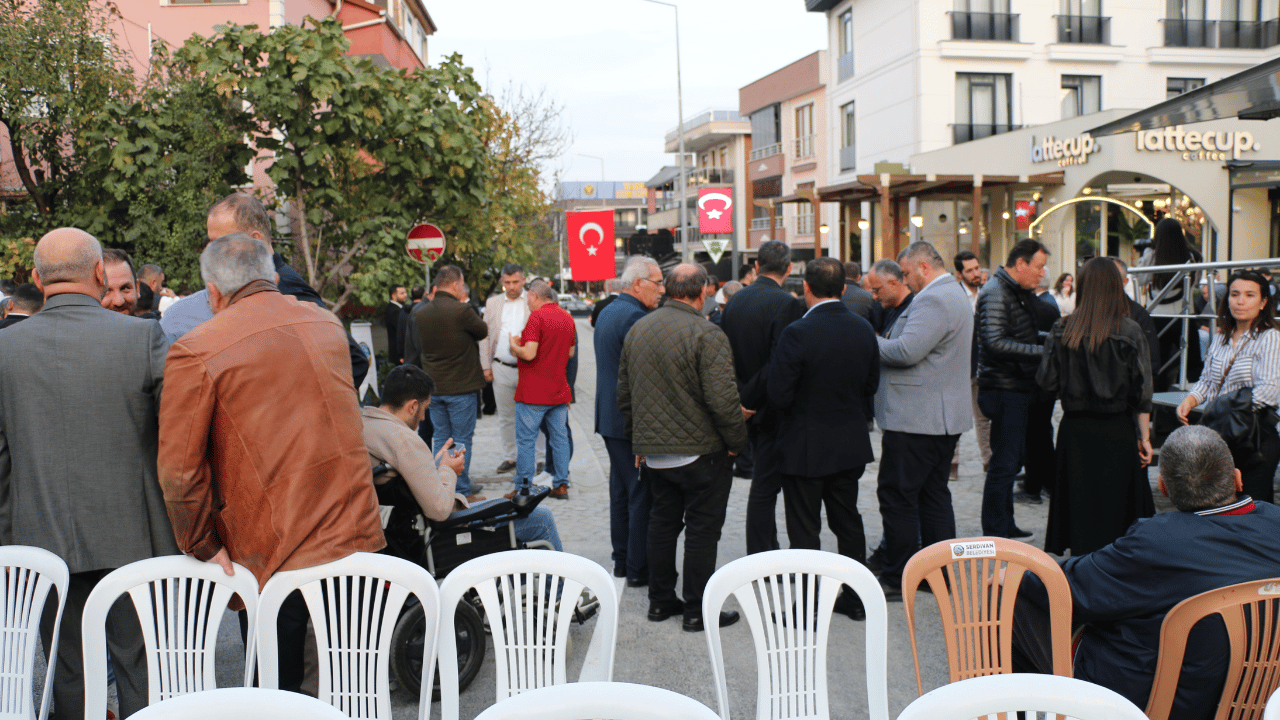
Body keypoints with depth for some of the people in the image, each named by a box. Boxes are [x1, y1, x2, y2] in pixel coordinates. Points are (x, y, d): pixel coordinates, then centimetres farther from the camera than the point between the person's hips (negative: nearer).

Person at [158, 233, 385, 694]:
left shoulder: (196, 351, -8)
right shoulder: (327, 324, 9)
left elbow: (179, 469, -9)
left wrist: (204, 548, 1)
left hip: (273, 556, -4)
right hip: (357, 539, 4)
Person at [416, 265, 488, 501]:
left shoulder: (422, 313, 3)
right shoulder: (461, 310, -17)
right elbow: (483, 331, -4)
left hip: (434, 386, 6)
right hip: (461, 386, -6)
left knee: (440, 439, 14)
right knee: (462, 441, 2)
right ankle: (462, 492, 7)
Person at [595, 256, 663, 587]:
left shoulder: (607, 312, 14)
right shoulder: (635, 317, -18)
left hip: (610, 418, 10)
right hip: (633, 421, -10)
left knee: (621, 490, 16)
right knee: (642, 495, -3)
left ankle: (622, 559, 25)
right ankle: (639, 568, 3)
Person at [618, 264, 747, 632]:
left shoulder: (637, 329, 6)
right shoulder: (707, 335, -17)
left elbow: (624, 394, 13)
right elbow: (722, 400, -21)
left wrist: (639, 440, 21)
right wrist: (737, 441, -6)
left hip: (654, 452, 7)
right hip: (700, 450, -7)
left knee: (662, 522, 17)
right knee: (702, 528, 3)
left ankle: (660, 601, 26)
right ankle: (697, 611, 10)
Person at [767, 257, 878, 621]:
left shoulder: (797, 333, -21)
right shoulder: (863, 329, -1)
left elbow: (778, 395, -20)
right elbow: (870, 385, 9)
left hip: (805, 448, -6)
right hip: (850, 444, 6)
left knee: (804, 531, 4)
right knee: (848, 521, 19)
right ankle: (856, 598, 30)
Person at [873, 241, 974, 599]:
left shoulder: (932, 299, -17)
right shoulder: (954, 294, 18)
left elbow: (907, 351, -26)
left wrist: (873, 342, -9)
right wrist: (887, 340, 9)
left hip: (915, 419, -11)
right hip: (944, 418, 11)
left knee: (897, 496, -3)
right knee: (934, 494, 14)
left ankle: (895, 579, 3)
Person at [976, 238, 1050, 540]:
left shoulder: (1018, 292, 17)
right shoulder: (996, 294, -16)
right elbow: (995, 342, -26)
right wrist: (1041, 351, -26)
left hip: (1018, 389, 10)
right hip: (1003, 389, -10)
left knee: (1012, 459, 16)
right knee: (1004, 462, -6)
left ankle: (1005, 527, 27)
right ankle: (994, 537, 1)